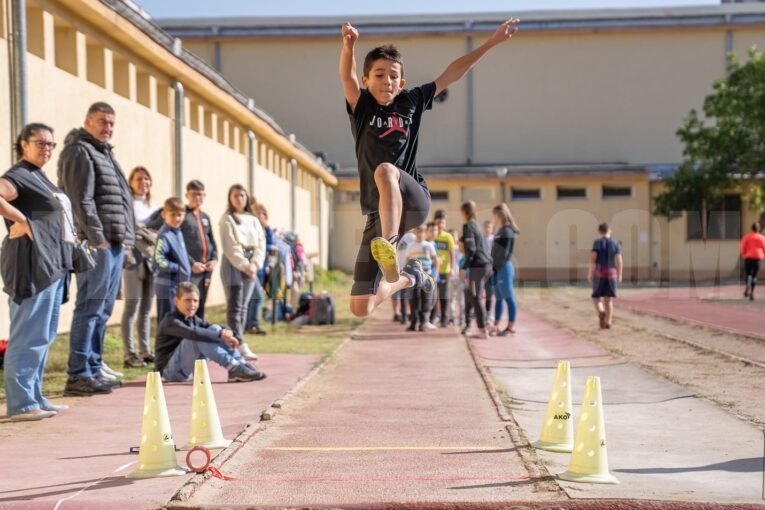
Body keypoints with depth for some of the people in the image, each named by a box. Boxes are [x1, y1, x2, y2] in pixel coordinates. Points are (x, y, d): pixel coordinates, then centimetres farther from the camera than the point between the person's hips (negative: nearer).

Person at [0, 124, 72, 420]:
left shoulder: (38, 177, 20)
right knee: (29, 335, -9)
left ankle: (34, 398, 20)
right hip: (33, 263, -10)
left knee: (44, 335, 13)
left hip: (53, 264, 10)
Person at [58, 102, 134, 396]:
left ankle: (94, 368, 17)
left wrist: (126, 236, 15)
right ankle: (78, 375, -9)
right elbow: (80, 199, -15)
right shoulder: (79, 151, -5)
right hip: (98, 242, -10)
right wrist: (96, 237, -20)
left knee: (102, 310, 11)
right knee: (89, 308, -10)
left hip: (115, 242, 10)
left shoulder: (105, 153, 24)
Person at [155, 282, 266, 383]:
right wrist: (221, 336, -34)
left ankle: (241, 365, -15)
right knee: (197, 337, -30)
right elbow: (192, 333, -35)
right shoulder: (171, 321, -16)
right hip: (171, 371, -8)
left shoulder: (193, 319, 10)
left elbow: (218, 330, 2)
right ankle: (234, 368, -30)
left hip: (189, 371, 8)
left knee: (215, 329, -3)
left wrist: (227, 332, -21)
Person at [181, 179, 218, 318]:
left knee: (200, 306, 12)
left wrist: (214, 259, 5)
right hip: (189, 269, -7)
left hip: (206, 268, 7)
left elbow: (212, 241, 22)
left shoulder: (205, 217, 19)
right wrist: (191, 263, -16)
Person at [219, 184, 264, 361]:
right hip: (233, 265, -6)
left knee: (243, 306, 7)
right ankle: (240, 345, -18)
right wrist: (244, 265, -14)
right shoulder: (227, 219, -1)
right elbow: (230, 247, -9)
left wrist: (254, 265, -6)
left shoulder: (254, 220, 15)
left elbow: (261, 245, 8)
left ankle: (235, 344, 12)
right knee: (235, 306, -10)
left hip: (250, 266, 6)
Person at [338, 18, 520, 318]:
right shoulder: (361, 107, 6)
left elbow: (451, 74, 16)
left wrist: (492, 42, 14)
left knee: (385, 170, -36)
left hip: (414, 201, -1)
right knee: (360, 309, 0)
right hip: (379, 213, 1)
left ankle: (390, 247, -48)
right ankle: (408, 277, 31)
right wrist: (348, 46, -33)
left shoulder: (411, 102, 12)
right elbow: (346, 76, -13)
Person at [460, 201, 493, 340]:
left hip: (477, 266, -9)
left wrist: (464, 267, -11)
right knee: (477, 297, 14)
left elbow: (471, 249, -15)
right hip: (486, 265, 9)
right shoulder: (476, 226, 19)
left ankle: (483, 330, -7)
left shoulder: (468, 226, -7)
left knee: (476, 298, -5)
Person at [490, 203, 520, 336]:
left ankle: (511, 326, -5)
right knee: (499, 298, 11)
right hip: (498, 269, 9)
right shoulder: (501, 231, 16)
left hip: (504, 268, -9)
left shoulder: (507, 231, -11)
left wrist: (495, 267, -14)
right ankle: (495, 326, 15)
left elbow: (504, 252, -16)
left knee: (509, 298, -6)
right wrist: (493, 267, 9)